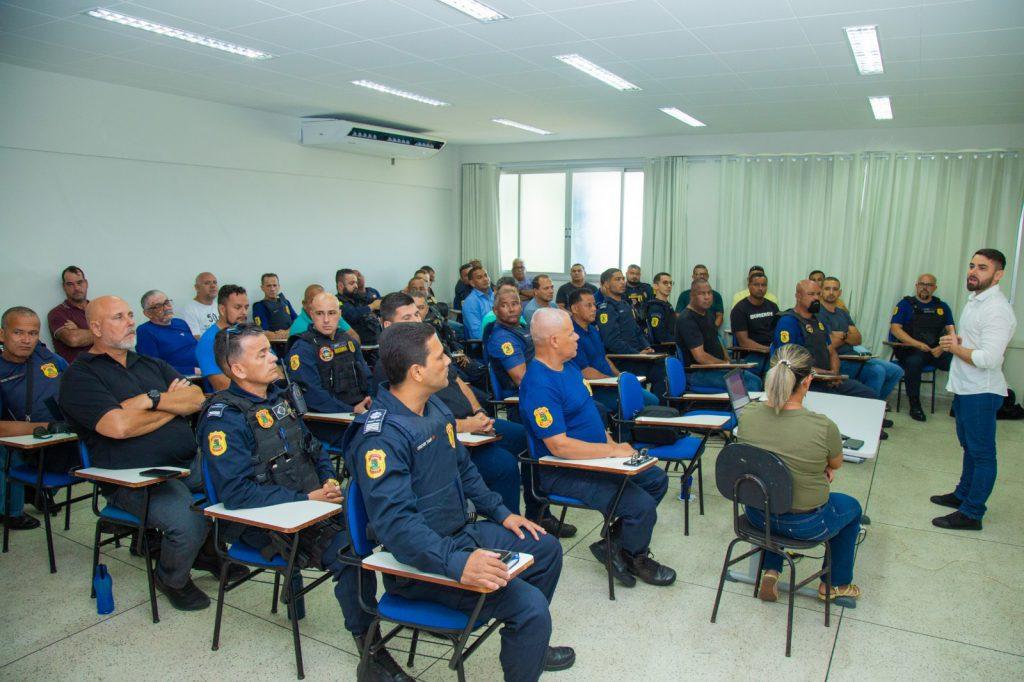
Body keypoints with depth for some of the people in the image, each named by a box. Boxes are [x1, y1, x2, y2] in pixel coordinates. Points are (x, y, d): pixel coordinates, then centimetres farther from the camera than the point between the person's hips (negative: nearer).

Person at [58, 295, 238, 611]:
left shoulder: (152, 365, 20)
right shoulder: (80, 375, -1)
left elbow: (197, 398, 6)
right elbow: (119, 426, -17)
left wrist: (151, 400, -9)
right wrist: (173, 406, -2)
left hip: (190, 464, 7)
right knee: (188, 522, -30)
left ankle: (209, 551, 14)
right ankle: (172, 580, 5)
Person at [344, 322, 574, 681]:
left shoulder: (435, 408, 6)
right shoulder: (380, 435, -26)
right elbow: (395, 521, -34)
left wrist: (501, 513, 12)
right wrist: (457, 562, -43)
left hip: (462, 533, 10)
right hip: (422, 559, -10)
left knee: (547, 548, 19)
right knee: (530, 604, -22)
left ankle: (528, 642, 37)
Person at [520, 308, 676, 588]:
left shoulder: (569, 366, 9)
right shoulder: (539, 385, -24)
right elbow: (559, 445, -28)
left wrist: (613, 443, 4)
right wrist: (613, 451, -21)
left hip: (595, 458, 11)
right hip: (564, 472, -10)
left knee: (657, 480, 13)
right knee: (642, 505, -19)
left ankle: (614, 542, 18)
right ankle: (634, 558, 14)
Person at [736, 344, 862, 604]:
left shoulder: (747, 415, -17)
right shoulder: (824, 427, -28)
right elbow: (836, 464, -5)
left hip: (757, 515, 3)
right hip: (805, 525, -3)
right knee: (851, 507, 29)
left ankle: (771, 571, 30)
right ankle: (836, 584, 43)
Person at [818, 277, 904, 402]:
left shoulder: (843, 313, 19)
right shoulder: (819, 313, -9)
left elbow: (858, 339, 8)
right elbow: (831, 344, -17)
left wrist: (844, 336, -13)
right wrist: (850, 336, -1)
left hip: (853, 356, 9)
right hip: (839, 361, -9)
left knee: (896, 371, 3)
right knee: (878, 371, -26)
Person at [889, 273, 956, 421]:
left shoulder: (942, 307, 15)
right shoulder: (906, 304, 4)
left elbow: (951, 330, 8)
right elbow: (895, 328, -6)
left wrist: (942, 347, -13)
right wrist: (918, 344, -17)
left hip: (936, 350, 4)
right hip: (910, 348, -3)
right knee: (914, 362, -36)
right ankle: (914, 405, -20)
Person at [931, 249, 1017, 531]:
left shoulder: (997, 310, -21)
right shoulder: (974, 300, 10)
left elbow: (988, 359, -29)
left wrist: (955, 347, -14)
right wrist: (957, 342, 3)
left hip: (981, 392, -10)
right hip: (965, 388, 10)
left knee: (982, 453, 1)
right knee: (969, 447, 22)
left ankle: (971, 514, 9)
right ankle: (963, 495, 37)